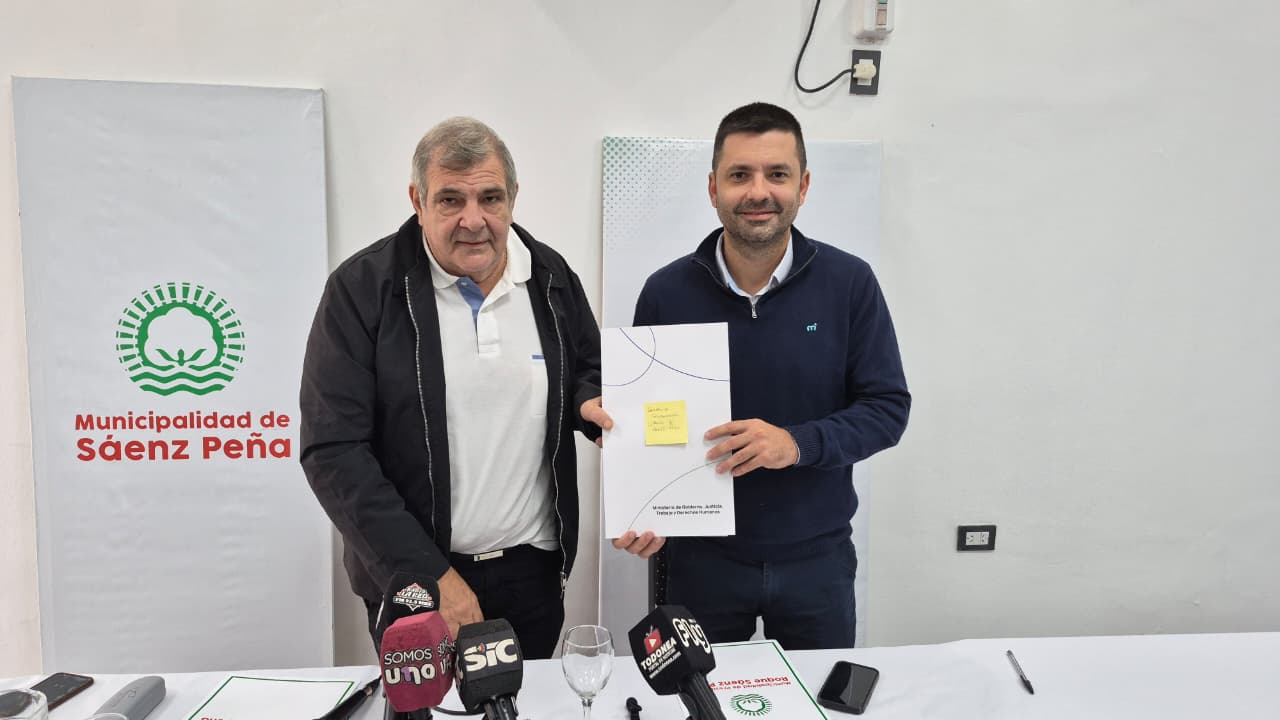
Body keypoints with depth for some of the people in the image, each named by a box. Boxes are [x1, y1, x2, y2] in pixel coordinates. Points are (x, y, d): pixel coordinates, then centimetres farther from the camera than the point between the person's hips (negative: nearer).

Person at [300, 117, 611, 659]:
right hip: (412, 577, -3)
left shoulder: (551, 276, 0)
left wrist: (593, 401, -11)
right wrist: (429, 574, -17)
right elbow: (334, 451, -14)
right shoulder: (361, 288, -11)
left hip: (534, 569, 3)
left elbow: (591, 373, 14)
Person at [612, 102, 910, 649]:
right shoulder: (666, 293, -8)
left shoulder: (849, 283, -9)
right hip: (700, 557, 0)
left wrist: (798, 443, -23)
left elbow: (887, 407, -6)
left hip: (817, 557, 1)